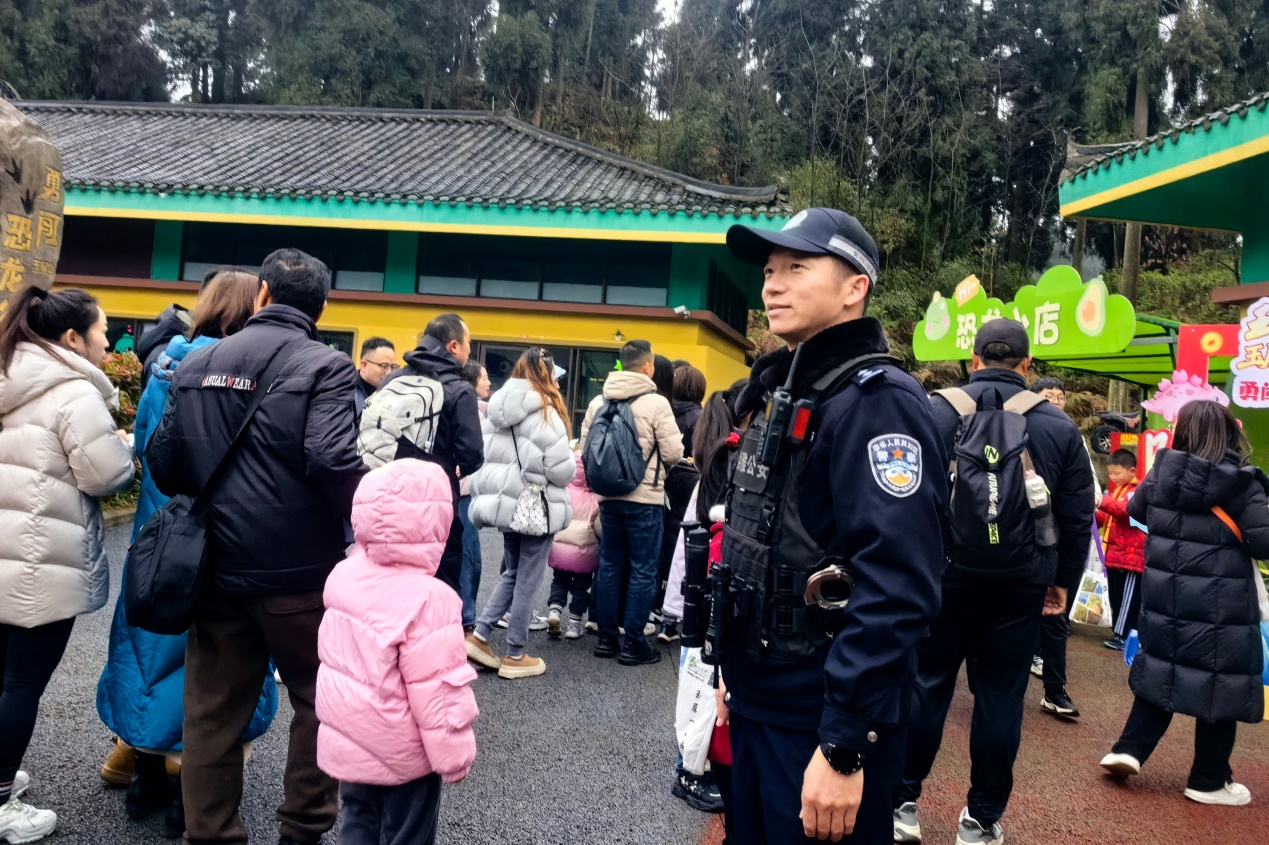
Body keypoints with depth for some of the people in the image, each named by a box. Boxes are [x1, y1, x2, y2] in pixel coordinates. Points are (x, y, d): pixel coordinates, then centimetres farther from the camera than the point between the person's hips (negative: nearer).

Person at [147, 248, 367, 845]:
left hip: (217, 567, 5)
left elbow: (162, 460, 6)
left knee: (212, 709, 15)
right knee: (320, 700, 14)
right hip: (300, 570, -4)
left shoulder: (196, 365, 6)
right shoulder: (324, 366, -10)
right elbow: (333, 461, -23)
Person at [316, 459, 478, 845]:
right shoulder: (428, 600, -29)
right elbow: (438, 692, -24)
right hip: (401, 755, -6)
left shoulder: (344, 575, -7)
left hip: (346, 739, 7)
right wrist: (454, 755, -13)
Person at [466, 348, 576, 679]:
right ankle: (515, 656, 13)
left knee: (512, 573, 21)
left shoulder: (497, 409, 6)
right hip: (535, 507, -7)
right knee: (527, 580, 4)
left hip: (505, 502, 7)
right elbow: (561, 467, -17)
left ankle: (478, 634, 13)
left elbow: (486, 456, 9)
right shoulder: (544, 413, -16)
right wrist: (570, 469, 4)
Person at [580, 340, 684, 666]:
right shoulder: (656, 403, -12)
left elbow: (585, 448, 7)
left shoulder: (598, 402, 4)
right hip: (645, 498, -5)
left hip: (608, 496, 5)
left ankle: (606, 638, 19)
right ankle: (634, 644, 7)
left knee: (609, 566, 13)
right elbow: (674, 453, -11)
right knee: (643, 572, 3)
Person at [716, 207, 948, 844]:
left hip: (823, 719, -8)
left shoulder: (877, 401, -18)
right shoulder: (774, 392, 9)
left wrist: (844, 746, -25)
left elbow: (897, 591, -25)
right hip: (755, 702, 8)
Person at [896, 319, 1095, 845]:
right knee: (1001, 696, 10)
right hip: (1021, 586, 1)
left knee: (926, 686, 9)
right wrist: (1063, 579, 16)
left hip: (943, 577, -1)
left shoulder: (936, 411, -4)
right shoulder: (1058, 426, 2)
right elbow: (1078, 516, 6)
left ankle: (902, 803, 17)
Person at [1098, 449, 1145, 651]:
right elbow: (1106, 519, 25)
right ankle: (1121, 634, 18)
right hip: (1115, 555, 9)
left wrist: (1103, 501, -38)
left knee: (1129, 599, -4)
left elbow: (1127, 510, -28)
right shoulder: (1115, 491, 19)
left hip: (1131, 556, -9)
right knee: (1116, 598, 11)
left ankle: (1124, 636, -4)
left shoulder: (1137, 491, -9)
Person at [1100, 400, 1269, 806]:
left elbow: (1135, 510, 16)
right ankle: (1209, 781, 17)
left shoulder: (1161, 473, -1)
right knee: (1221, 685, 8)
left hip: (1163, 597, 4)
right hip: (1221, 607, -4)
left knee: (1161, 669, 20)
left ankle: (1129, 750, 14)